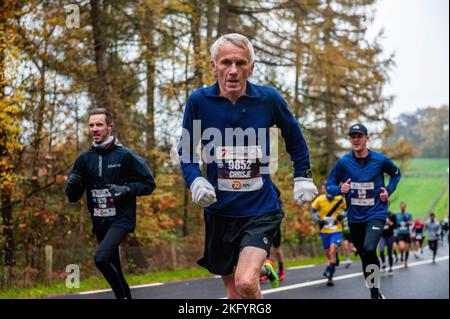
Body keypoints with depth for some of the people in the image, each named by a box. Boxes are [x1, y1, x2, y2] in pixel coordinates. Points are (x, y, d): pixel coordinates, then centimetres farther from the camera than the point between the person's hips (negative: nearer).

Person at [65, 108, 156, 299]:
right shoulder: (84, 159, 5)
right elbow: (73, 197, 10)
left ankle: (123, 294, -8)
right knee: (113, 268, 14)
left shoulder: (125, 156, -7)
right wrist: (72, 185, -12)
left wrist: (126, 189, -17)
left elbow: (149, 184, -1)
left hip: (121, 219, -6)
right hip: (99, 222, 6)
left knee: (101, 258, -26)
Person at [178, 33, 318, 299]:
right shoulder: (199, 101, -7)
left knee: (246, 283, -23)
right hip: (220, 210, 2)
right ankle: (261, 269, 42)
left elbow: (294, 137, 11)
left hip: (261, 209, -2)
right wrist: (196, 181, -11)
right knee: (234, 293, 13)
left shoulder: (268, 98, -7)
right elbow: (186, 150, 6)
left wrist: (303, 178, 11)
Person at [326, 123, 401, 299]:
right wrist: (340, 189, -18)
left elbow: (396, 173, 15)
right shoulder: (343, 162, -4)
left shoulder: (380, 160, -5)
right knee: (365, 257, 12)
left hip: (376, 214, -3)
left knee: (369, 249, -25)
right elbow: (329, 185, 3)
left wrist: (388, 191, 1)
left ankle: (375, 291, -11)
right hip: (354, 217, 3)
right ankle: (375, 293, 28)